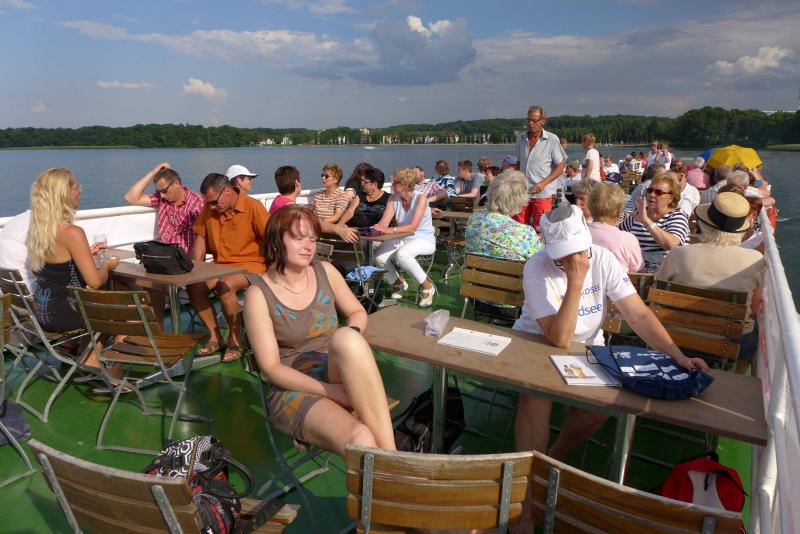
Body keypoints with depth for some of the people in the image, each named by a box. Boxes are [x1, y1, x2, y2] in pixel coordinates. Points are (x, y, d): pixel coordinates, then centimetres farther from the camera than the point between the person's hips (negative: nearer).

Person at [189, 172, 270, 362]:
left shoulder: (253, 207, -12)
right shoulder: (209, 209, 6)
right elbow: (201, 238, 13)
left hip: (250, 264, -6)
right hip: (220, 265, 6)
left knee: (225, 286, -34)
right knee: (193, 286, -19)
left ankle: (234, 340, -13)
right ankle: (215, 337, -2)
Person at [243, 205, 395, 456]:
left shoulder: (325, 271, 4)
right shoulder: (259, 294, -7)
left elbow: (358, 312, 17)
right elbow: (271, 367, -8)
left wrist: (349, 338, -8)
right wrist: (330, 391, -20)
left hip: (340, 377, 4)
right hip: (294, 388, -4)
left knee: (346, 338, -35)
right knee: (361, 440, -36)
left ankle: (390, 457, -32)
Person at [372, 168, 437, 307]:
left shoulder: (420, 198, -17)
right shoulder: (393, 199, 0)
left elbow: (413, 226, -28)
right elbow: (383, 223, -9)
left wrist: (391, 230, -40)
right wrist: (376, 228, -31)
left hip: (424, 240, -5)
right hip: (403, 239, 6)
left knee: (401, 254, -36)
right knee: (379, 256, -20)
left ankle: (427, 286, -13)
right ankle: (399, 283, 11)